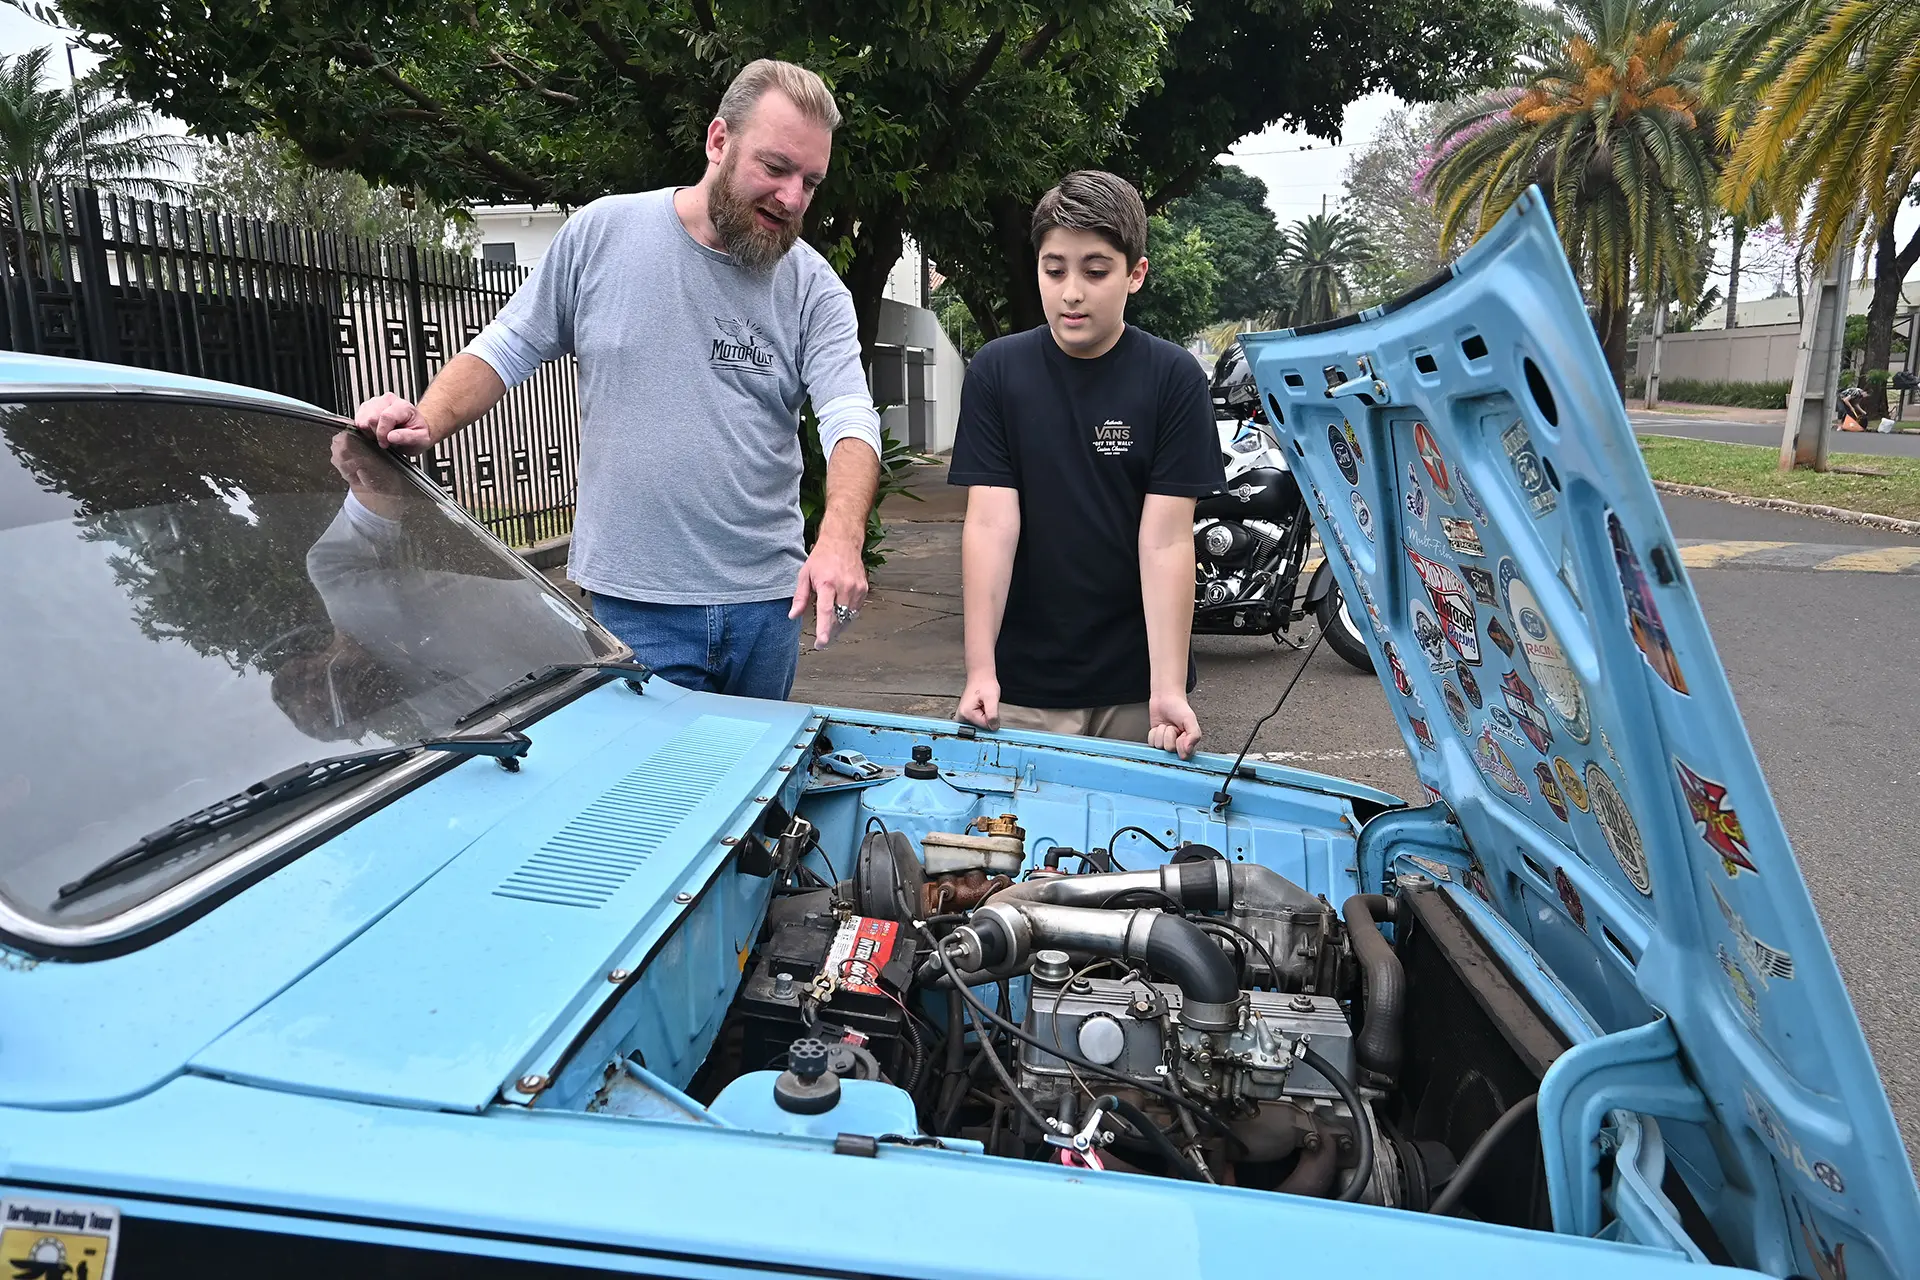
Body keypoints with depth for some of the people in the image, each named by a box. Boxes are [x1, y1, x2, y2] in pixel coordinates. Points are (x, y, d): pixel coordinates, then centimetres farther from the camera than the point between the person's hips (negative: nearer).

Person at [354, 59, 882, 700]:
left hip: (768, 599, 2)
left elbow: (853, 420, -12)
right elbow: (507, 348, 8)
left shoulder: (814, 289, 0)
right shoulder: (602, 233, 0)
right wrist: (428, 422, -11)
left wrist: (841, 539, -31)